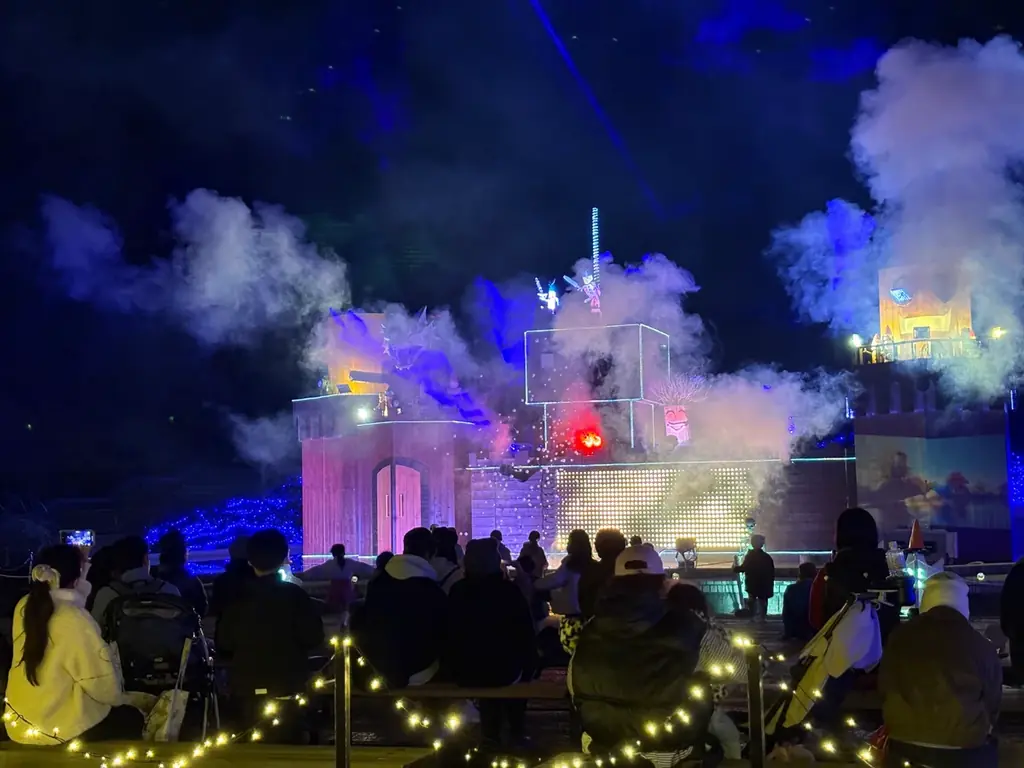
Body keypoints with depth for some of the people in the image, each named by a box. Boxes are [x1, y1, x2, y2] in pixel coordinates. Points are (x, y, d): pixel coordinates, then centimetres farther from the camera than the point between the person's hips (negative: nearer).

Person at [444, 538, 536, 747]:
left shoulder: (457, 591, -3)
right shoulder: (510, 591, -10)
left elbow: (450, 634, 8)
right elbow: (526, 634, -6)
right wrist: (529, 664, 10)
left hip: (464, 673, 2)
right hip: (504, 670, -2)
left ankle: (491, 733, 37)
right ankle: (516, 734, 35)